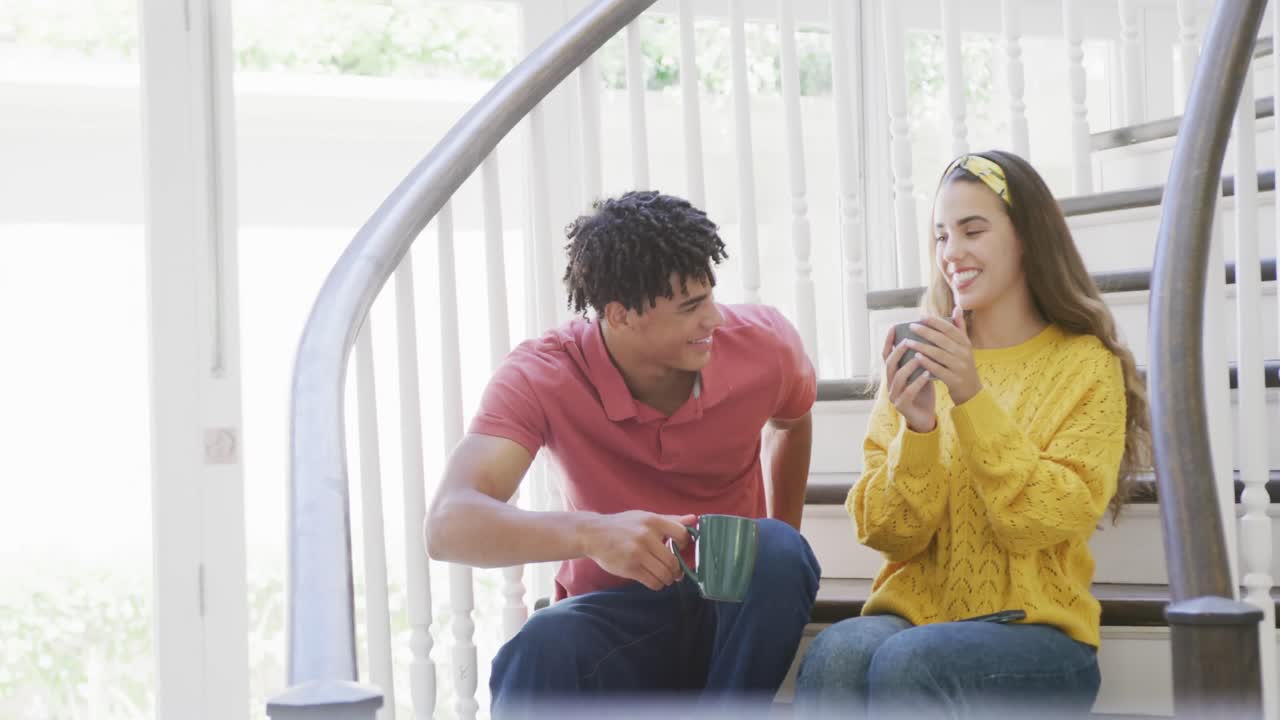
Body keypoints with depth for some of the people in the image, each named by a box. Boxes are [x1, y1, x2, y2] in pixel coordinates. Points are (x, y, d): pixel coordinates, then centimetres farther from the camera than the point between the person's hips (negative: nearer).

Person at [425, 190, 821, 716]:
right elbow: (448, 526, -35)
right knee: (539, 654, -38)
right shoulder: (539, 378, -19)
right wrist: (591, 533, -52)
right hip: (615, 619, -2)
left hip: (737, 606, 3)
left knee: (777, 552, -33)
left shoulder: (763, 343, -11)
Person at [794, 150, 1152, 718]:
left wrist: (972, 398, -17)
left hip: (1034, 633, -2)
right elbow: (890, 536, 4)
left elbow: (1049, 524, -8)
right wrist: (916, 428, -14)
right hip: (913, 614, 2)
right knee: (836, 654, -33)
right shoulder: (918, 362, 11)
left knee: (909, 661, -35)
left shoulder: (1085, 365, 3)